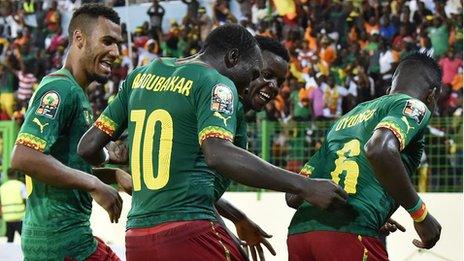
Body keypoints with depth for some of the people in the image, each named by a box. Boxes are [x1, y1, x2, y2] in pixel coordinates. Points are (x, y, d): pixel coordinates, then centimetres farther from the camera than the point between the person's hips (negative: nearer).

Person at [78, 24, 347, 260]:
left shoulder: (141, 76, 16)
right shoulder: (217, 85, -4)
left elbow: (89, 147, 17)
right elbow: (218, 154, -23)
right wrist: (304, 186, -23)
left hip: (136, 238, 8)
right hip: (190, 232, -7)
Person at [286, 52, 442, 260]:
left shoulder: (346, 118, 30)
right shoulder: (414, 105, 8)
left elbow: (293, 196, 26)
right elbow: (379, 150, -16)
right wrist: (421, 215, -5)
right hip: (349, 234, -8)